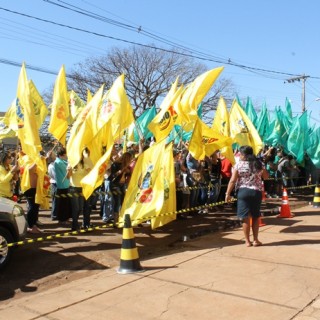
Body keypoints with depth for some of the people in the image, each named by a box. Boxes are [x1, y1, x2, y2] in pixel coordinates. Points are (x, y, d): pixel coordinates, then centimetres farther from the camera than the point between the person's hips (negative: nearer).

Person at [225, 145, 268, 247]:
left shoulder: (239, 164, -5)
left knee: (245, 217, 2)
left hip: (243, 192, -3)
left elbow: (232, 180, -9)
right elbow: (266, 176, 16)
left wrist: (228, 194, -5)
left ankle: (247, 241, 6)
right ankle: (255, 240, 17)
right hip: (257, 192, 3)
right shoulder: (258, 163, 5)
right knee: (255, 216, 14)